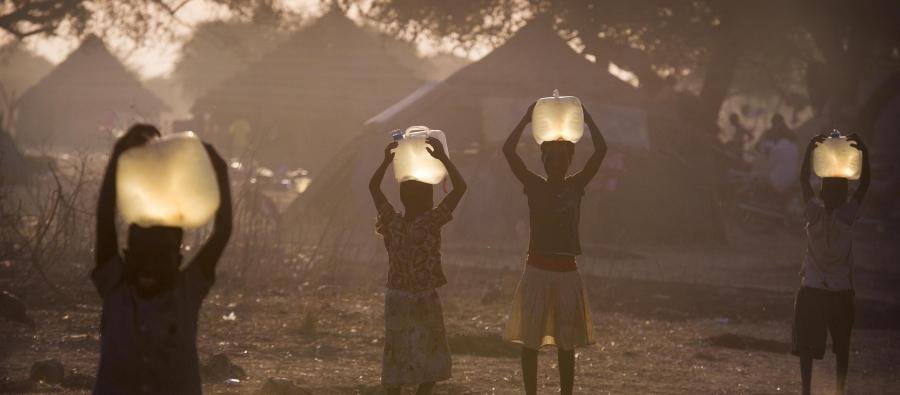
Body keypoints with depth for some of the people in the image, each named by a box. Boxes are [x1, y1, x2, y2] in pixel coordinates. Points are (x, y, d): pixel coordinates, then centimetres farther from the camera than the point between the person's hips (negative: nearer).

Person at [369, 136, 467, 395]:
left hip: (396, 298, 5)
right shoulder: (430, 222, -15)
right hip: (424, 299, -4)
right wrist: (442, 157, -10)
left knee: (395, 362, 9)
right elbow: (460, 187, -13)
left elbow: (373, 187, 12)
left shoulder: (392, 222, -3)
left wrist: (387, 160, 12)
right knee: (429, 365, 4)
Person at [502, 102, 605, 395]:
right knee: (530, 340, 1)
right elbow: (508, 150, -10)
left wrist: (586, 118, -6)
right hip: (537, 269, -1)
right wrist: (528, 119, -10)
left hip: (567, 272, 1)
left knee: (567, 343, 7)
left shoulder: (576, 185, 4)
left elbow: (601, 150, -6)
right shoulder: (534, 185, 1)